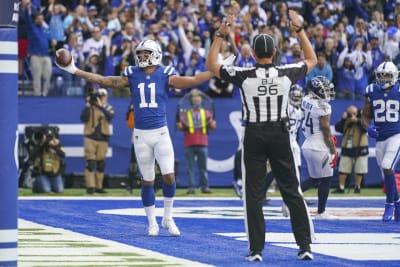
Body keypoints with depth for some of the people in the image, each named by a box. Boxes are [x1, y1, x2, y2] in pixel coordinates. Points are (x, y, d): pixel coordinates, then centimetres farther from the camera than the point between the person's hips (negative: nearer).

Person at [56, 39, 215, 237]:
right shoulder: (132, 76, 4)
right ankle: (152, 223, 17)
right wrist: (75, 71, 1)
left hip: (161, 133, -1)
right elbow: (104, 81, 4)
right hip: (141, 135, 1)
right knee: (147, 181, 6)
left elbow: (192, 81, -5)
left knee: (169, 176, -8)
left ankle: (168, 218, 11)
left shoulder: (165, 76, -1)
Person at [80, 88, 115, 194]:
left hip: (103, 138, 3)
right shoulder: (89, 107, 2)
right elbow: (83, 118, -13)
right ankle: (90, 186, -10)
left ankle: (98, 187, 14)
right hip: (90, 138, -3)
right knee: (90, 162, -9)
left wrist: (101, 106, -25)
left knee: (101, 164, 7)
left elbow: (110, 117, -15)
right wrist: (88, 105, -16)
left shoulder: (108, 108, 7)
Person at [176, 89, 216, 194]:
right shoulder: (185, 113, 11)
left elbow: (213, 127, 8)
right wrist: (180, 124, -16)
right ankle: (191, 187, -2)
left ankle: (205, 186, 3)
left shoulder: (206, 113, 13)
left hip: (202, 144, 1)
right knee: (190, 167, -3)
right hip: (189, 145, -1)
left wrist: (211, 122, -13)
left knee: (203, 167, 1)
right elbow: (180, 127, 5)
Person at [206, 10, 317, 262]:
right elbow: (312, 60, 15)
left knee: (254, 194, 4)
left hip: (254, 137, -1)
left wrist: (220, 35, 5)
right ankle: (305, 247, 5)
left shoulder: (244, 76, -9)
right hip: (281, 136, 1)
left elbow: (211, 65, 4)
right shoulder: (286, 74, -5)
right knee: (293, 193, 7)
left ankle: (256, 250, 1)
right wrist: (300, 30, 19)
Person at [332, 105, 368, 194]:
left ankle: (357, 187, 16)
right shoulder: (345, 121, 6)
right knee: (342, 169, 3)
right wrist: (343, 119, -15)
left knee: (359, 170, 4)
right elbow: (337, 128, -5)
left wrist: (357, 120, -25)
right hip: (347, 148, 3)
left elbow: (365, 129, -22)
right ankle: (341, 187, 8)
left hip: (360, 148, -3)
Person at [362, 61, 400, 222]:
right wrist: (368, 128, -10)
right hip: (380, 138, 4)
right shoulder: (371, 92, 4)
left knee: (387, 168, -19)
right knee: (387, 172, 9)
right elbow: (365, 116, 10)